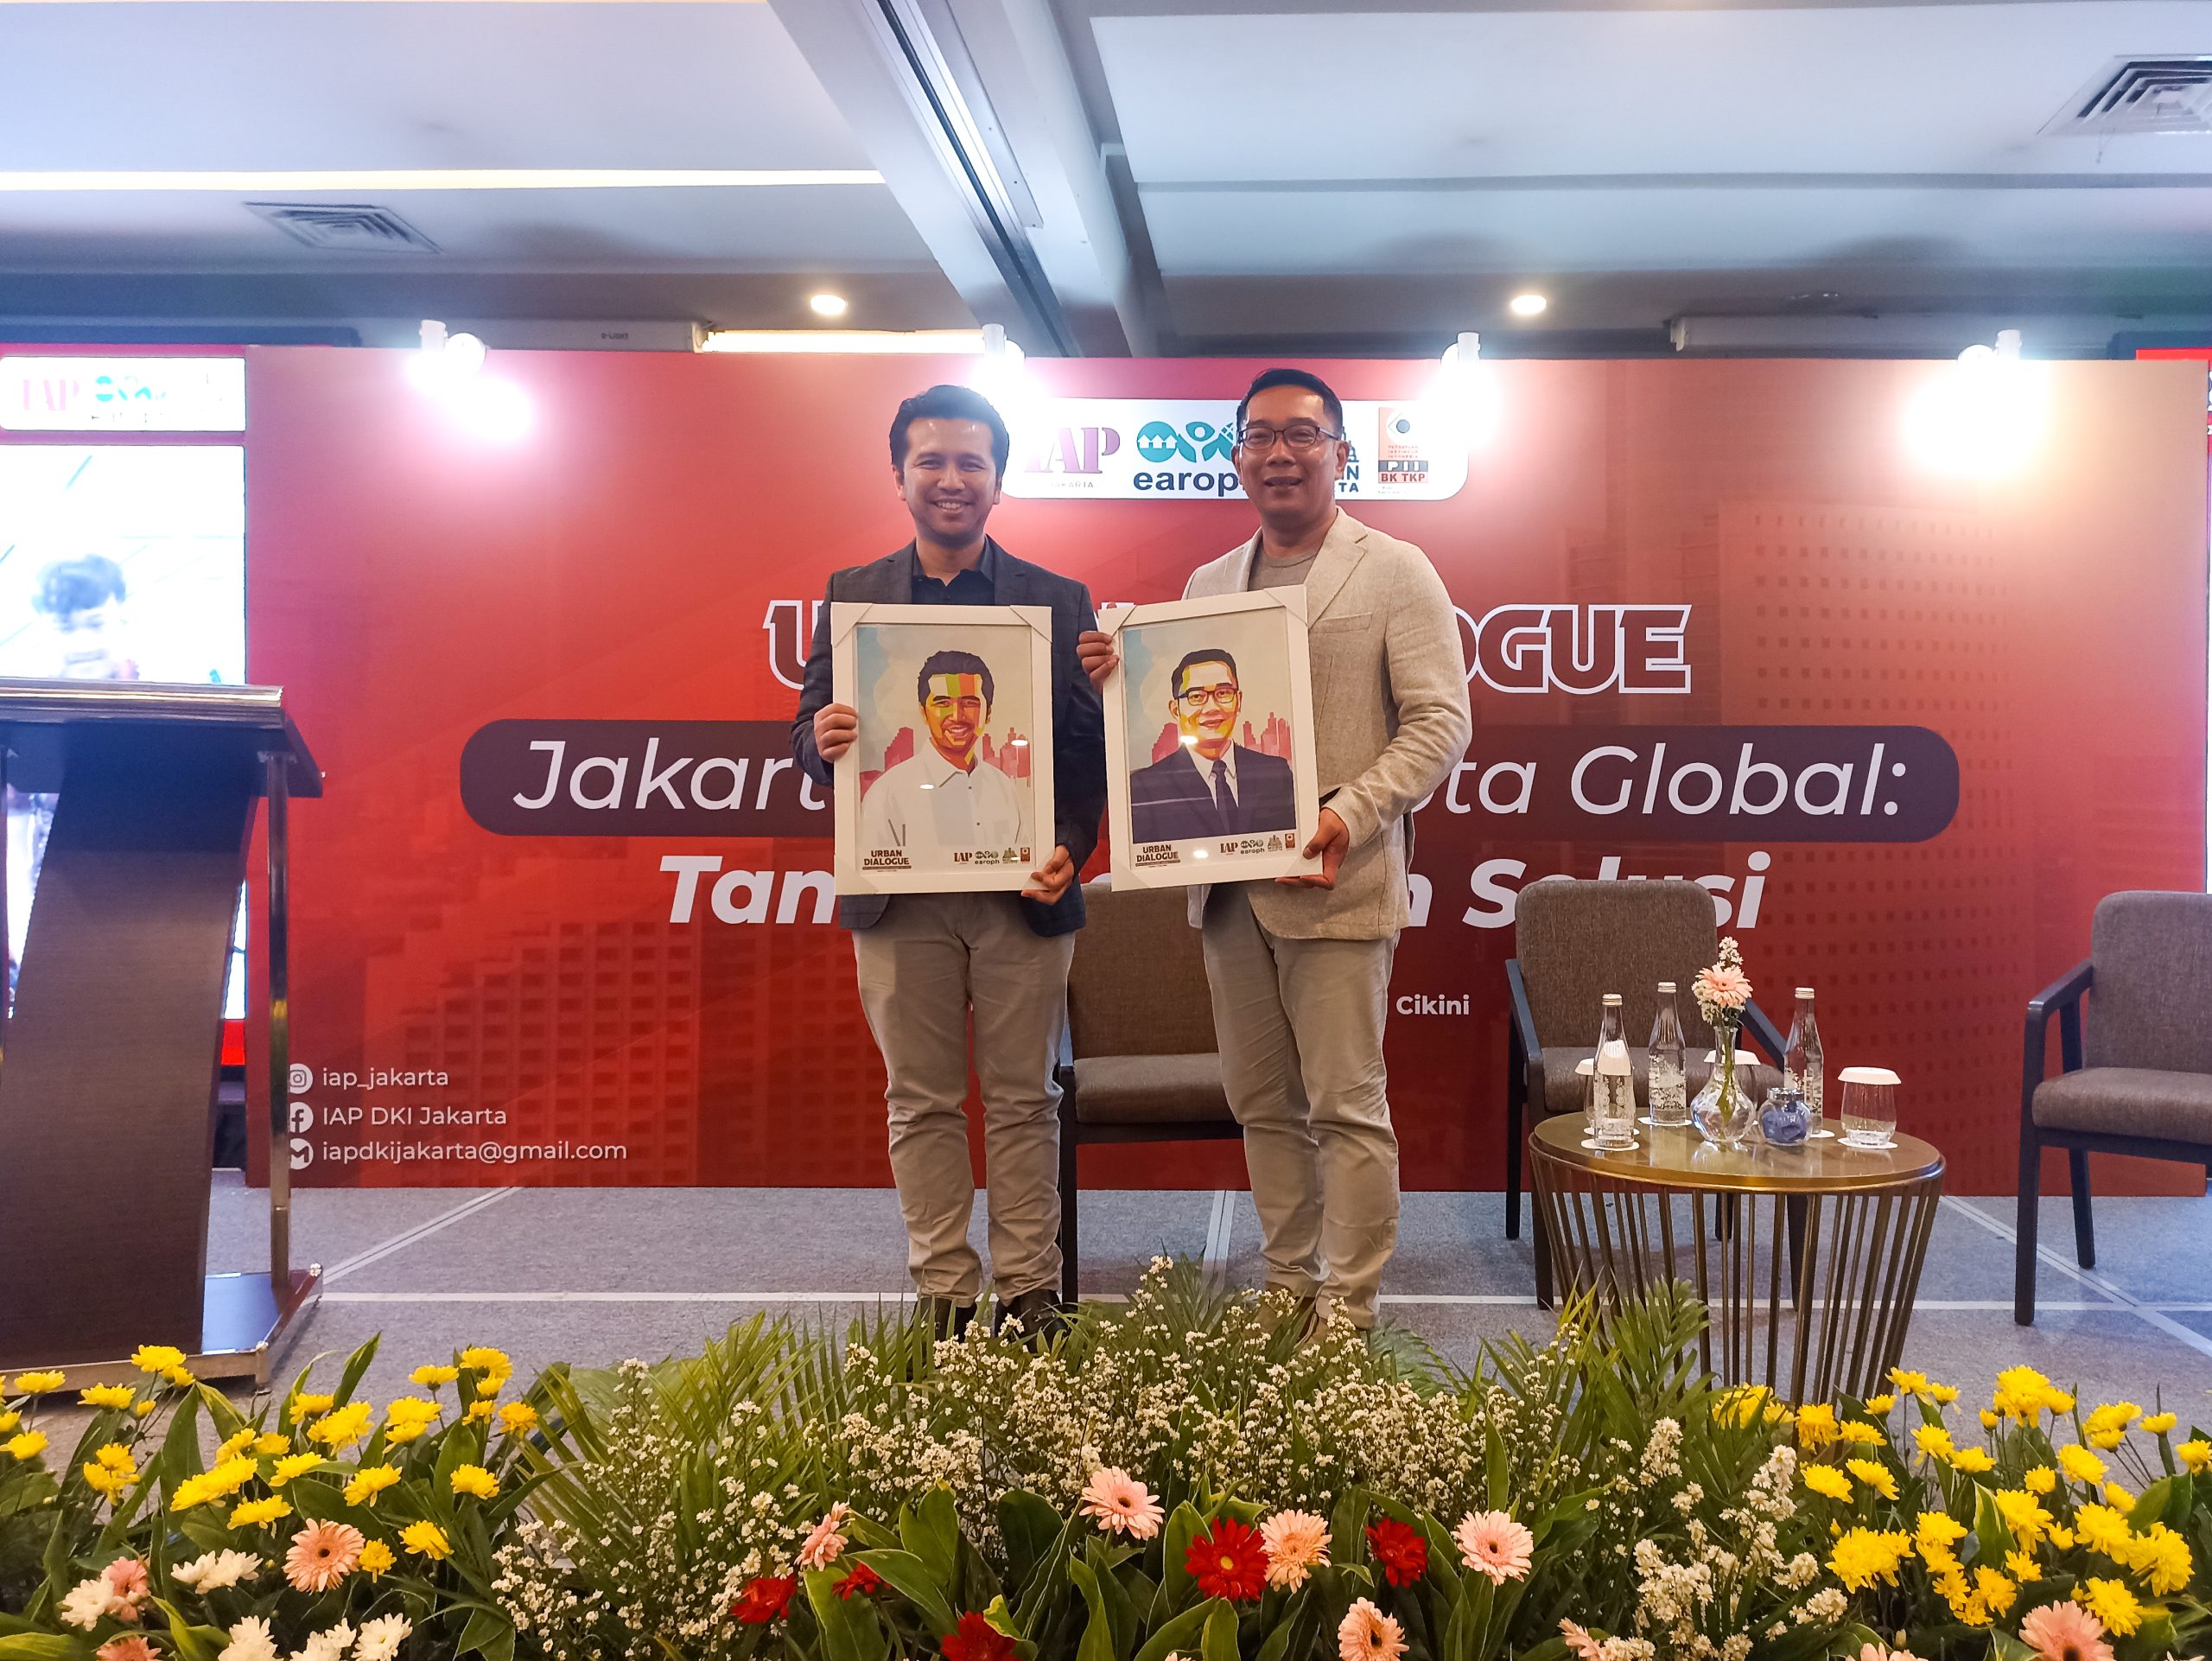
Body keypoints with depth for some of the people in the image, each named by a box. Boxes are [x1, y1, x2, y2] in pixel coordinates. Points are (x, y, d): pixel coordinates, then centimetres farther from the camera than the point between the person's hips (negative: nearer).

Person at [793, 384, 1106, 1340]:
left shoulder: (1059, 603, 5)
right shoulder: (850, 597, 9)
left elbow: (1090, 746, 0)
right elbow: (810, 732, 7)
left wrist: (1069, 848, -15)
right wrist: (823, 740, -16)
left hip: (1023, 890, -1)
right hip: (899, 893, 1)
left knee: (1022, 1099, 7)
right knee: (921, 1100, 8)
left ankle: (1028, 1292, 18)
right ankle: (943, 1294, 19)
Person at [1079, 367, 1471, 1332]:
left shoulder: (1394, 572, 0)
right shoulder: (1207, 584, 15)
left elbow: (1439, 720, -6)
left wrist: (1350, 817, -19)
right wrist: (1117, 681, -1)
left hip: (1334, 883, -5)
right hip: (1228, 884, 6)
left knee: (1345, 1107, 0)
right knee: (1261, 1102, 13)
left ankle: (1347, 1305, 12)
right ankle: (1287, 1281, 26)